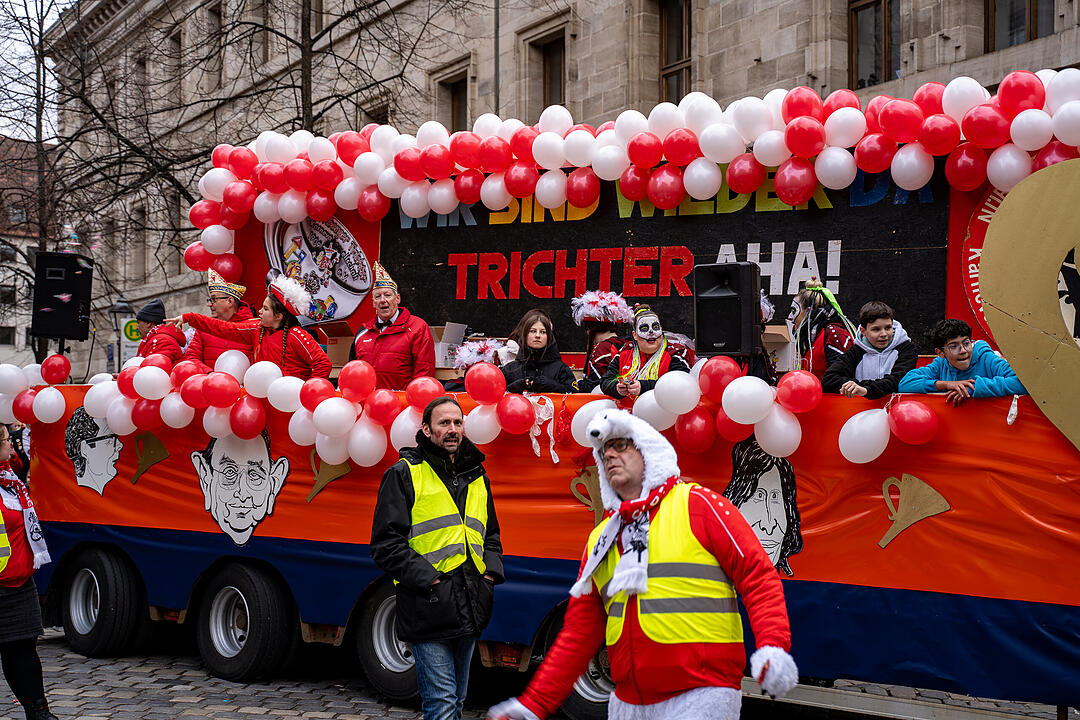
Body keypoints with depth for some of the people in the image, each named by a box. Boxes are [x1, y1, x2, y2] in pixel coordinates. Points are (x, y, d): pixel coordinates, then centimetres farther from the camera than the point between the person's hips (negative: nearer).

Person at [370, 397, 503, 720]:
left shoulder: (477, 477, 16)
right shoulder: (404, 474, -3)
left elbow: (490, 535, 27)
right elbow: (386, 544, -8)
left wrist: (491, 570, 8)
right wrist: (426, 578, -16)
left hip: (469, 609, 6)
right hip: (429, 609, -6)